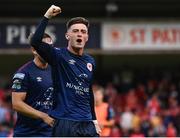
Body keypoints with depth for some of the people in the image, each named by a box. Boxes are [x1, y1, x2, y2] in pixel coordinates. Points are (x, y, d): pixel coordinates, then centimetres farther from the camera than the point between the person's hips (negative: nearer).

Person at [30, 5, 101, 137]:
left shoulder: (90, 61, 14)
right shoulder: (59, 56, -3)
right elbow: (35, 42, -21)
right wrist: (47, 16, -19)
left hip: (87, 124, 6)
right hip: (64, 123, -6)